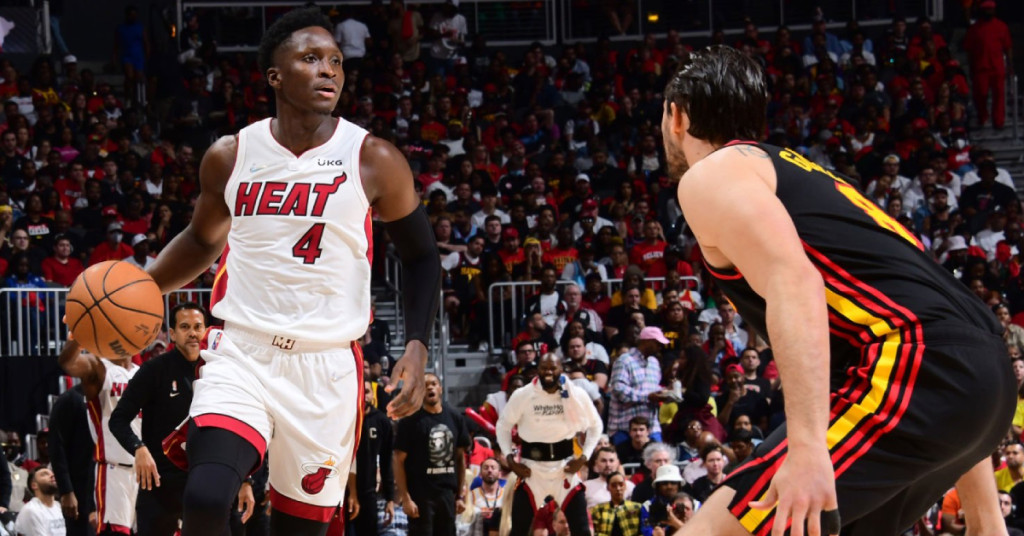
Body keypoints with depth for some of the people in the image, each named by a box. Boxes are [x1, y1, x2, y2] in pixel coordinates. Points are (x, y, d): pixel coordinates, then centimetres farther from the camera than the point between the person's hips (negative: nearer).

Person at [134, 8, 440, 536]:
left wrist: (416, 349, -6)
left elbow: (420, 257, 7)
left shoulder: (373, 160, -3)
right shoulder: (230, 156, 3)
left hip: (326, 368, 0)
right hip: (240, 354, 0)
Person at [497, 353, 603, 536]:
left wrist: (584, 456, -3)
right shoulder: (522, 396, -6)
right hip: (532, 466, 0)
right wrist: (509, 458, -4)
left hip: (565, 465, 0)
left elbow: (595, 425, 9)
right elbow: (503, 425, 8)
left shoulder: (577, 395, -5)